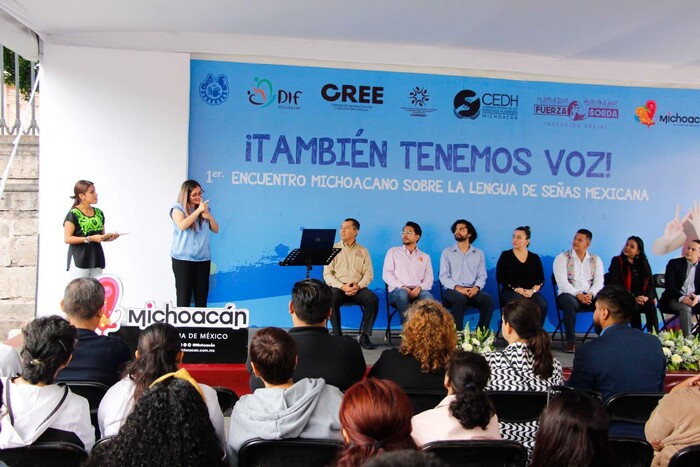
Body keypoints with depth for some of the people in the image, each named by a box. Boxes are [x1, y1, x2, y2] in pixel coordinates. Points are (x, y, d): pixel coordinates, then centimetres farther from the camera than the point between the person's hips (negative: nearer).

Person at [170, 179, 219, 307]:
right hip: (183, 259, -4)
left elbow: (216, 230, 13)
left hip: (203, 258, 4)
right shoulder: (178, 208, -2)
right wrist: (198, 210, -20)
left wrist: (210, 217, -6)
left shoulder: (205, 208, 11)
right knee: (184, 295, -1)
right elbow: (182, 225, -20)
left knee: (202, 295, 6)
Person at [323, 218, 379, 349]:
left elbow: (368, 274, 7)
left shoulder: (363, 251, 15)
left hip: (357, 288, 1)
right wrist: (342, 286, -14)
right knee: (331, 298, -36)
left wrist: (358, 286, -14)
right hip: (338, 287, -1)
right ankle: (337, 335, -24)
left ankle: (365, 336, -20)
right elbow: (327, 274, 2)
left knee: (373, 299, -29)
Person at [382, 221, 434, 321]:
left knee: (428, 298, -34)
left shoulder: (425, 257, 22)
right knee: (402, 293, -39)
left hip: (417, 291, 2)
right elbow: (386, 274, 5)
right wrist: (402, 286, -11)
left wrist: (419, 288, -13)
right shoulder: (393, 251, 17)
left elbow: (429, 280, 11)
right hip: (397, 290, -1)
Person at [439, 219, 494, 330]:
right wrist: (458, 288, -15)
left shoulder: (479, 253, 17)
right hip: (453, 291, -2)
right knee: (460, 298, -37)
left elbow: (482, 276, 10)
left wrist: (476, 287, -13)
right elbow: (443, 276, 2)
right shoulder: (447, 252, 10)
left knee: (488, 299, -29)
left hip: (472, 291, 2)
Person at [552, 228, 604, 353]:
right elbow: (562, 281, -9)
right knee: (570, 303, -38)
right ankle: (571, 342, -29)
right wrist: (578, 294, -22)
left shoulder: (595, 260, 14)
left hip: (589, 296, 3)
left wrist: (591, 294, -17)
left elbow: (599, 281, 4)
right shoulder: (562, 258, 3)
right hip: (569, 294, -3)